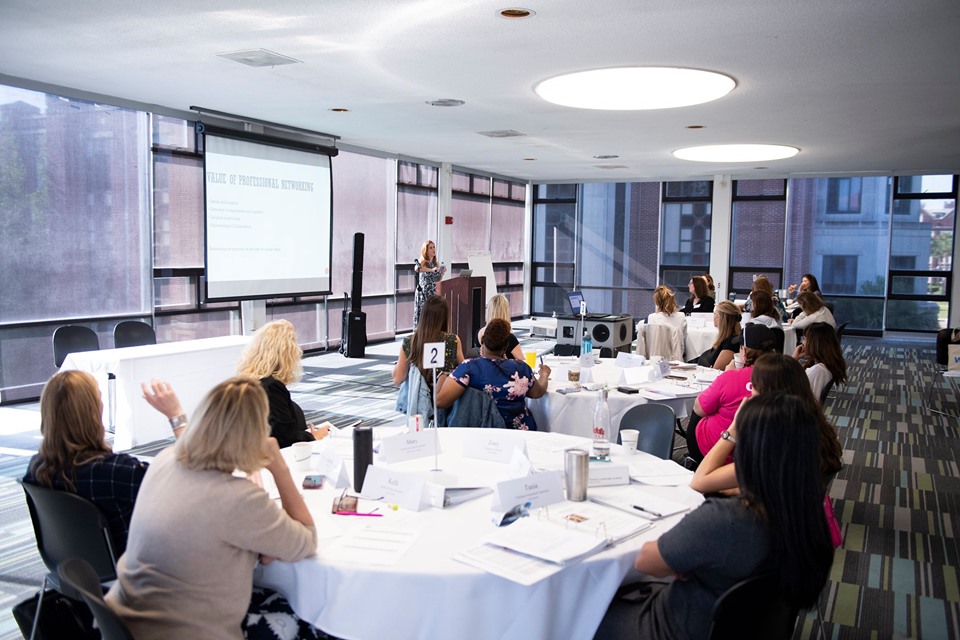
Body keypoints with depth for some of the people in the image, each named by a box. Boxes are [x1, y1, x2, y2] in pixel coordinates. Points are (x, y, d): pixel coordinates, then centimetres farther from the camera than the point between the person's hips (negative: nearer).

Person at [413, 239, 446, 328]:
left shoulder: (436, 263, 12)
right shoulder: (421, 262, -6)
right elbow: (417, 268, -30)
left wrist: (442, 272, 0)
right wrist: (431, 270, -35)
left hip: (433, 293, 6)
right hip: (423, 293, -6)